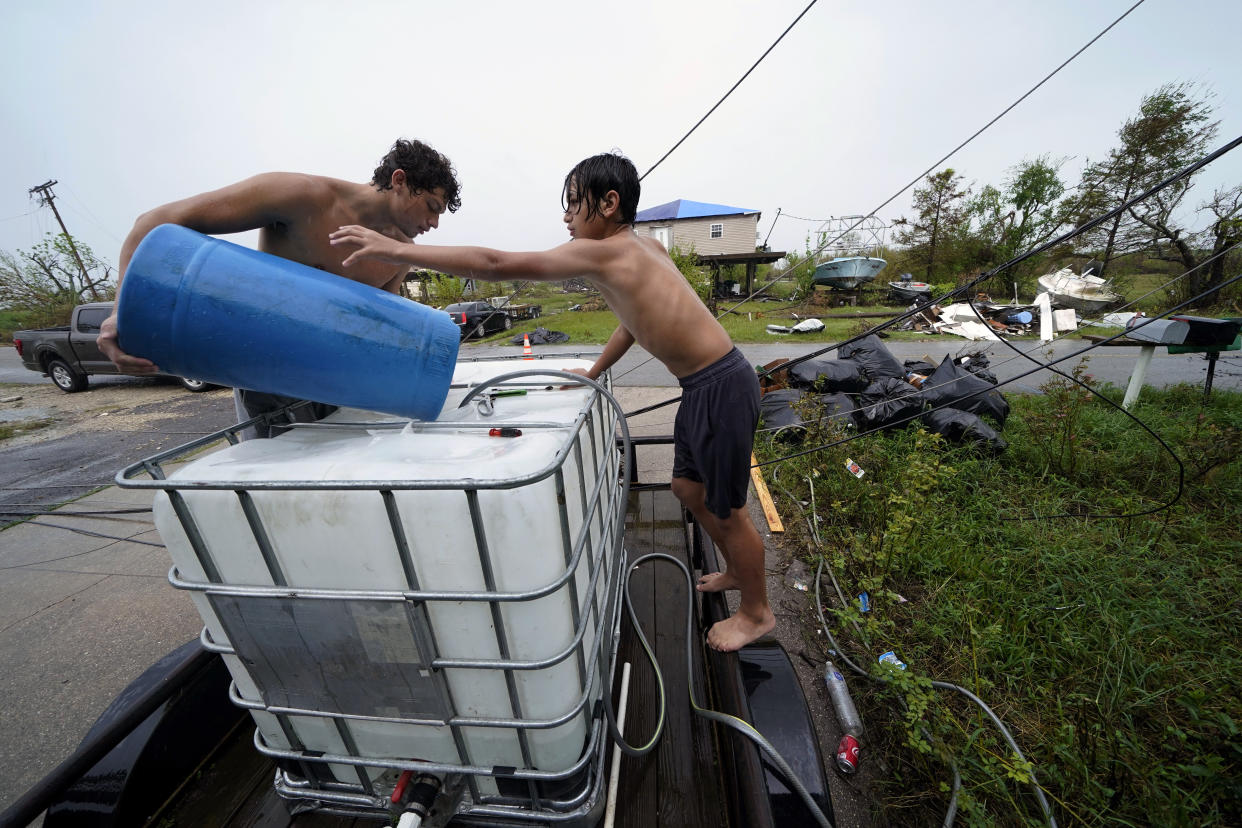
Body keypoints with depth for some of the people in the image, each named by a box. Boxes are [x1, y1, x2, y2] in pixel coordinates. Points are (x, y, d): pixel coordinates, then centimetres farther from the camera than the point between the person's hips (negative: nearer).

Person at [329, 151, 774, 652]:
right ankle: (736, 570, 46)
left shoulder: (602, 252, -16)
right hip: (703, 386, 9)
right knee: (689, 488, 22)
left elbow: (498, 265, -20)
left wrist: (393, 250, -13)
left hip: (721, 387, -9)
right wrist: (592, 374, 25)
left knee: (725, 509, 7)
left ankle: (756, 612, 34)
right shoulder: (643, 248, 11)